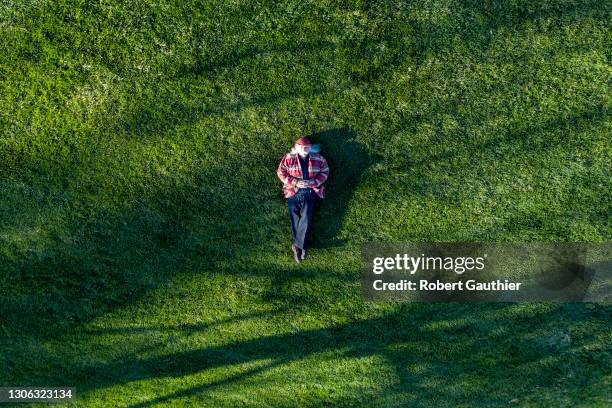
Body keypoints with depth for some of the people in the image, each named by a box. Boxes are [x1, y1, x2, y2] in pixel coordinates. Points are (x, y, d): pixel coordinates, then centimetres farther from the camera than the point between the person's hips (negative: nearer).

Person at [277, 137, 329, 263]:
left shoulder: (318, 159, 4)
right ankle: (302, 247, 1)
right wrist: (295, 182, -12)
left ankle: (297, 245, -6)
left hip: (310, 192, 0)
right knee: (295, 219, -6)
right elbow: (281, 172, 2)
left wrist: (313, 182, -10)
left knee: (307, 219, -15)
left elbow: (325, 172, 7)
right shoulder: (288, 158, 1)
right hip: (293, 192, 0)